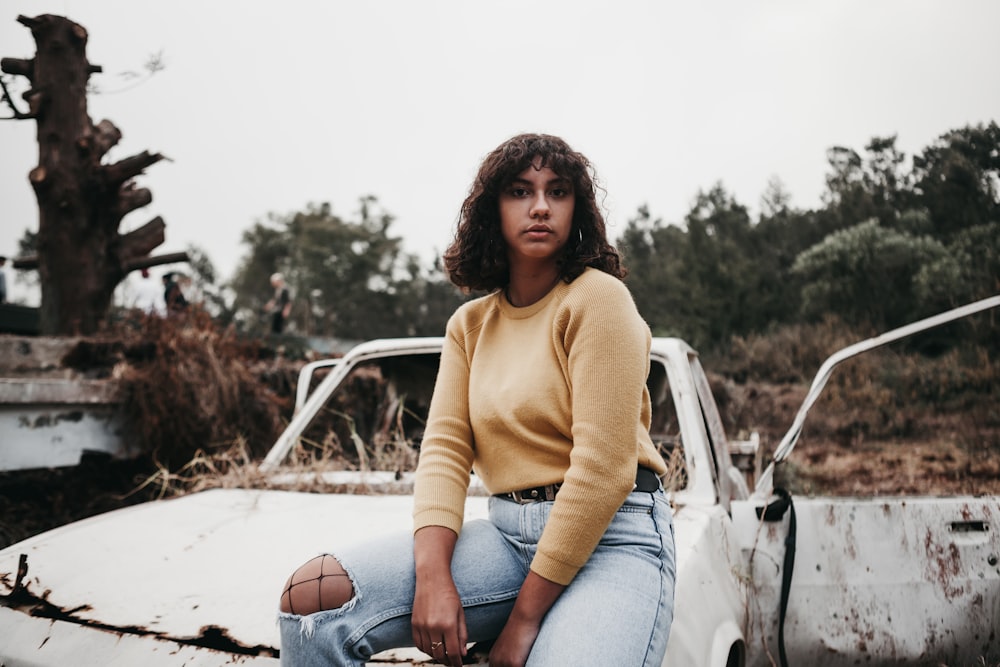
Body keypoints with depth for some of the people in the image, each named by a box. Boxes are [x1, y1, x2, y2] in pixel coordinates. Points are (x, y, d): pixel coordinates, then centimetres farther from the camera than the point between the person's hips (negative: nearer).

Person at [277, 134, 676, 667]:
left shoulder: (598, 298, -6)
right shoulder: (469, 324, 13)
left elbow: (604, 469, -13)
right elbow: (445, 449, 3)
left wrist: (525, 616, -12)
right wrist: (433, 577, -15)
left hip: (612, 536, -4)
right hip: (509, 532, 4)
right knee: (313, 594, -16)